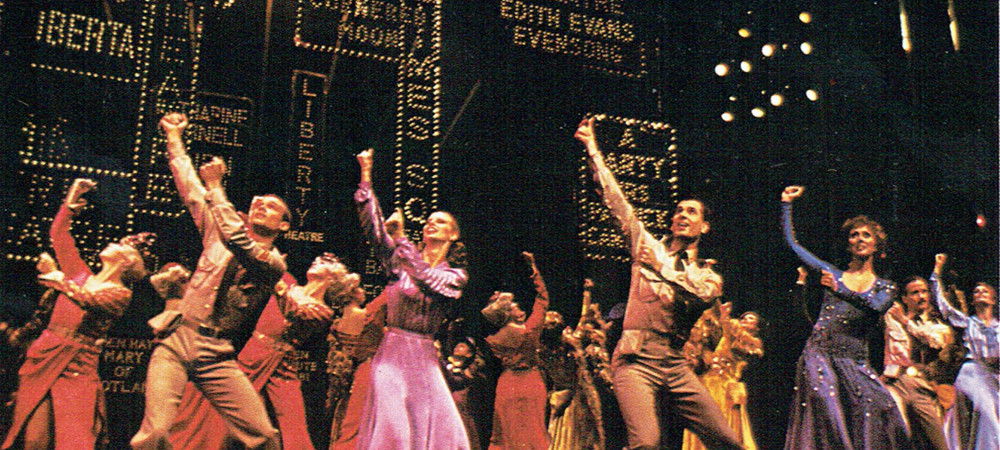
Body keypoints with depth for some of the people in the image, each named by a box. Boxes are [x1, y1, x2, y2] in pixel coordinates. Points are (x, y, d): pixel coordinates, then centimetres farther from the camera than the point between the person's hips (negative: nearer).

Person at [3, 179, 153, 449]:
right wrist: (72, 200, 19)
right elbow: (58, 234, 23)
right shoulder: (82, 276, 17)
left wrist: (57, 278, -17)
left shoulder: (120, 294, 0)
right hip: (40, 363, 5)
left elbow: (90, 301, -21)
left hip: (77, 371, -5)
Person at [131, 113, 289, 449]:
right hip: (176, 341, 3)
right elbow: (191, 190, 20)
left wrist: (216, 187, -9)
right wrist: (174, 137, 21)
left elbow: (238, 241, -15)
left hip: (217, 356, -2)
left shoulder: (274, 263, 2)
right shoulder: (218, 232, 17)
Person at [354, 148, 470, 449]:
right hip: (392, 350, 0)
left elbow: (425, 278, -13)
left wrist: (400, 237, -13)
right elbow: (372, 224, 2)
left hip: (424, 356, 0)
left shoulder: (456, 275, 6)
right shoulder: (401, 259, 10)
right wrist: (366, 176, -3)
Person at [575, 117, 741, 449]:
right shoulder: (649, 247, 14)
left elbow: (701, 296, -8)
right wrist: (592, 148, 9)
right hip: (636, 359, -3)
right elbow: (615, 199, 10)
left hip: (675, 364, 3)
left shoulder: (709, 276, 17)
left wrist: (661, 267, -6)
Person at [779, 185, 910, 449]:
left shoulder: (885, 287, 14)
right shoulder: (833, 274, 15)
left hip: (855, 361, 1)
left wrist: (840, 290, -20)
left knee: (877, 406, -20)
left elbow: (877, 307, -11)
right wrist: (786, 204, 19)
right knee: (827, 414, -15)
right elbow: (792, 242, 17)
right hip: (820, 355, 0)